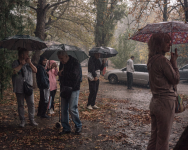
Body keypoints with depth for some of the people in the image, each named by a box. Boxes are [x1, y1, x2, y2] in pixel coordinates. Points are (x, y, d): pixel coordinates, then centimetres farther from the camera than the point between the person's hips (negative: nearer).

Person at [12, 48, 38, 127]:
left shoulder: (29, 63, 12)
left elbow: (35, 70, 3)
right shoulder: (16, 63, -3)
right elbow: (14, 71, -19)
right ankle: (22, 120, 16)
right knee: (20, 105, 5)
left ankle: (32, 119, 14)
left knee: (31, 104, 3)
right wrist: (21, 64, -15)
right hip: (19, 88, -4)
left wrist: (30, 63, -7)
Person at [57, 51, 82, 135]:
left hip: (73, 89, -7)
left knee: (72, 109, -9)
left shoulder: (75, 63, -12)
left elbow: (74, 75, -25)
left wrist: (62, 73, -14)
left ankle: (78, 126, 11)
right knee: (64, 110, 7)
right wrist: (61, 87, 8)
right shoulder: (62, 64, 11)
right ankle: (66, 128, 18)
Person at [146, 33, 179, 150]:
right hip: (165, 103, -9)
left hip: (155, 101, 9)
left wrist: (171, 62, 9)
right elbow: (176, 79, -11)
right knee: (163, 139, 2)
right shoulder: (163, 60, -18)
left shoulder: (152, 60, 11)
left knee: (154, 138, 17)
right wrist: (174, 61, -3)